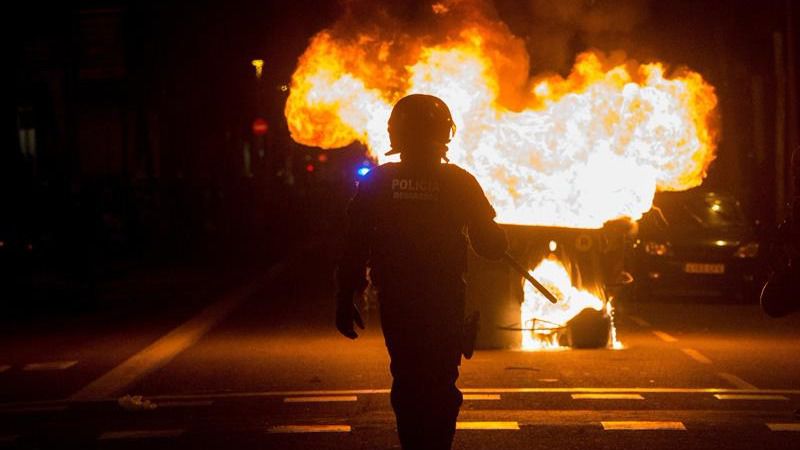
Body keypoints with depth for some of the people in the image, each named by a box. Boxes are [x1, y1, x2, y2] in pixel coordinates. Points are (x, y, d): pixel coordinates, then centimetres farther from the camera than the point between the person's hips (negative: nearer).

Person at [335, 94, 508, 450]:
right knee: (441, 386, 9)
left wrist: (345, 300, 2)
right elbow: (492, 246, -1)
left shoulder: (377, 182, -4)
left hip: (396, 304, 1)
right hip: (445, 307, -1)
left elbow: (354, 247, -5)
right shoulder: (460, 183, -6)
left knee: (407, 382, 13)